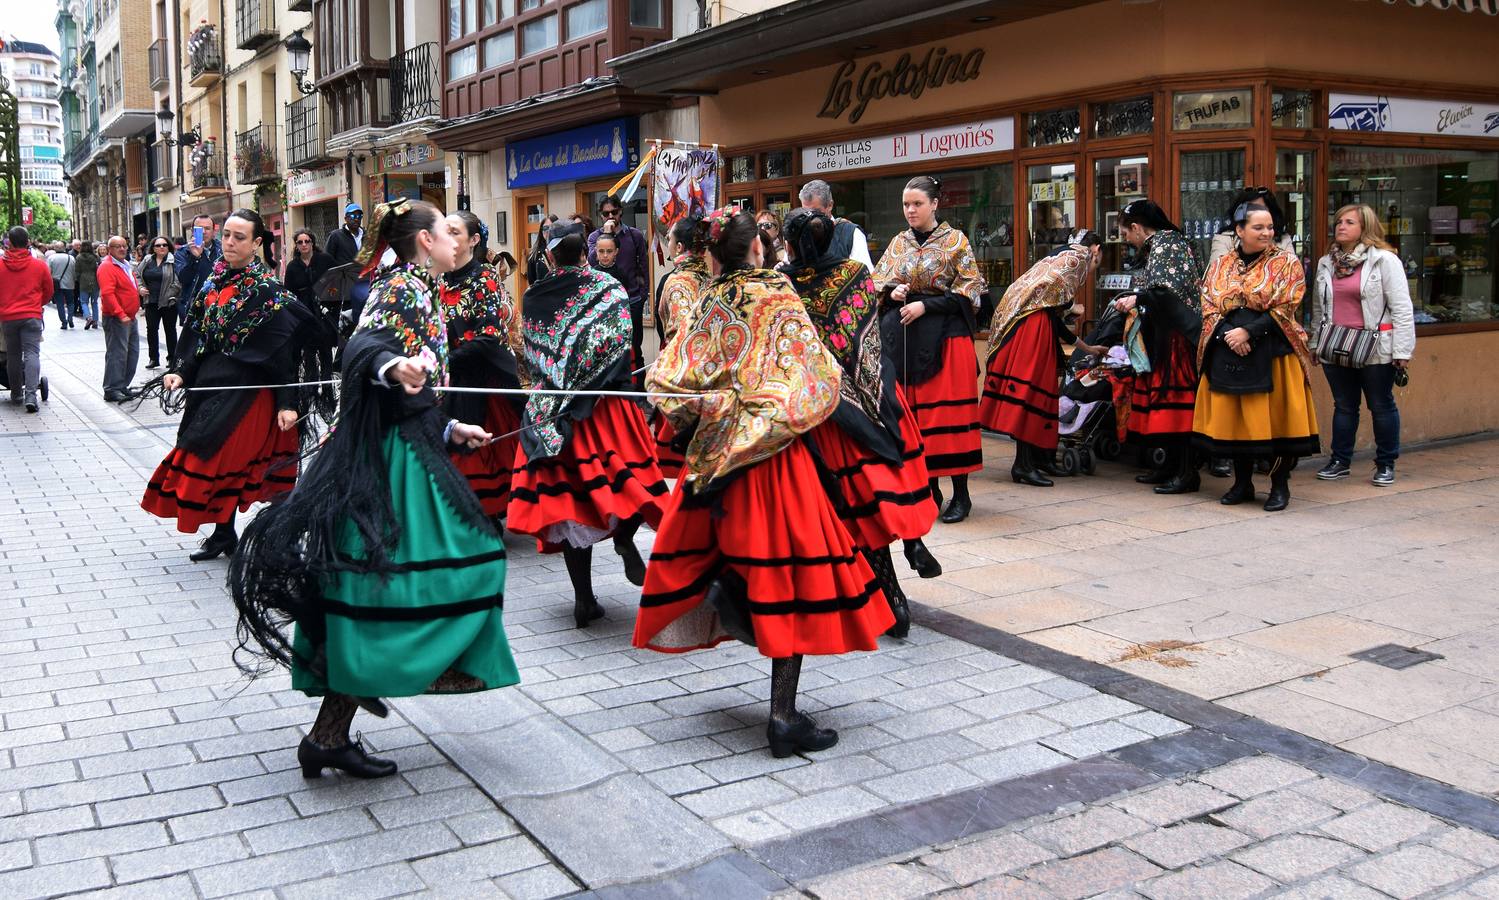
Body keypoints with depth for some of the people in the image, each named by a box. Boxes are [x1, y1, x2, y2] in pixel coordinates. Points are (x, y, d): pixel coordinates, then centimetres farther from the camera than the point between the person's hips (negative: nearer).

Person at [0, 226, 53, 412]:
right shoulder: (40, 266, -3)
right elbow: (48, 292, 9)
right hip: (32, 316, -1)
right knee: (32, 353, -6)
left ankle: (16, 394, 22)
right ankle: (30, 394, -20)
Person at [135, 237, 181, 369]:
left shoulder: (173, 261, -7)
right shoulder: (147, 261, 9)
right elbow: (137, 274, 17)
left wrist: (170, 294, -19)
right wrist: (140, 287, 2)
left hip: (168, 302, -4)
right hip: (151, 302, 4)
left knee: (170, 329, 7)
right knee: (151, 329, 6)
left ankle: (172, 358, 17)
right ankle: (153, 358, 14)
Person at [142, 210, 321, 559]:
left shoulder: (268, 290, -11)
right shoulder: (214, 281, 9)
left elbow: (282, 350, -14)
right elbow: (196, 332, 11)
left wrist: (286, 403, -18)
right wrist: (181, 372, -3)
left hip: (244, 390, -6)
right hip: (211, 386, 6)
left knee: (219, 458, -4)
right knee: (218, 460, 11)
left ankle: (224, 535, 11)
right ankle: (223, 536, 22)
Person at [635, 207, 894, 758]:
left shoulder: (706, 309, 4)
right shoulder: (779, 300, -7)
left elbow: (665, 382, -2)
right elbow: (817, 383, -12)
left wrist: (705, 412, 9)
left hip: (714, 453, 4)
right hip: (774, 458, -4)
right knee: (787, 577, 1)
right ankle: (784, 717, 2)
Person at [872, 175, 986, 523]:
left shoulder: (955, 240, 0)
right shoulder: (898, 243, 13)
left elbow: (968, 291, -6)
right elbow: (877, 284, 18)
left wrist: (924, 305, -14)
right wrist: (892, 292, -4)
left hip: (945, 336, -5)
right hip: (905, 338, 5)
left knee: (949, 412, -6)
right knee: (911, 412, 3)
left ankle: (960, 494, 1)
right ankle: (927, 488, 14)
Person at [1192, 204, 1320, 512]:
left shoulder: (1285, 262, 1)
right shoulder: (1220, 265, 11)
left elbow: (1284, 308, -8)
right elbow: (1209, 306, 5)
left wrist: (1248, 332, -16)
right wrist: (1227, 334, -12)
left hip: (1272, 351, -3)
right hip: (1227, 352, 3)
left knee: (1273, 416, -3)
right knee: (1233, 417, 6)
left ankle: (1280, 485, 8)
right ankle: (1242, 483, 18)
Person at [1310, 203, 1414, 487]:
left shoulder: (1385, 260, -6)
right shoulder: (1326, 263, 11)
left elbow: (1401, 307, -8)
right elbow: (1318, 308, 18)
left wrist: (1402, 350, -12)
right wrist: (1315, 344, 17)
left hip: (1375, 349, -4)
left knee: (1382, 406, 5)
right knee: (1343, 406, 12)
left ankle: (1386, 464, 16)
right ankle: (1340, 461, 21)